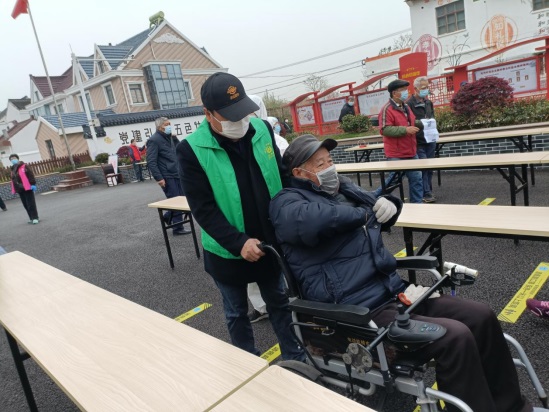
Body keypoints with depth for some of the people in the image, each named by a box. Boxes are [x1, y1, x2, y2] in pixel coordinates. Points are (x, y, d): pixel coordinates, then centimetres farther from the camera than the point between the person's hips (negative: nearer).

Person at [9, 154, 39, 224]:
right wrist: (14, 190, 14)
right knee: (25, 204, 9)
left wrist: (33, 184, -17)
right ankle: (31, 218, 17)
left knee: (31, 204, -7)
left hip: (27, 188, -7)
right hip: (20, 190, 7)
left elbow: (31, 175, -10)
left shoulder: (24, 166, -3)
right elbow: (13, 180, 19)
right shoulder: (13, 169, 17)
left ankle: (35, 218, -3)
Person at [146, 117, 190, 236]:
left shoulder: (169, 137, 15)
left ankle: (168, 216, 32)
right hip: (167, 176, -8)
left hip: (176, 174, 8)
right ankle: (178, 228, 8)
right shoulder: (154, 140, -10)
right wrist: (159, 178, -20)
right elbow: (151, 161, -15)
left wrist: (175, 138, 7)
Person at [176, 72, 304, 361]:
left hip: (270, 243, 3)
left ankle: (296, 359, 40)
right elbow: (203, 208, -17)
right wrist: (238, 242, -24)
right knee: (237, 314, 17)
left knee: (279, 303, 20)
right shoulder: (192, 149, -16)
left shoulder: (262, 129, -5)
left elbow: (281, 177, 5)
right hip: (228, 252, -3)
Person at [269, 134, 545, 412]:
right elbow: (312, 219, -32)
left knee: (481, 317, 3)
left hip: (396, 293, 9)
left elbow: (376, 218, 31)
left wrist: (389, 205, 5)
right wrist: (361, 214, -13)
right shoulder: (286, 202, -7)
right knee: (456, 337, -23)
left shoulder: (342, 187, 17)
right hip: (360, 312, -8)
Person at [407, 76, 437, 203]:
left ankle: (428, 191, 22)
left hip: (431, 141, 7)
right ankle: (426, 194, 0)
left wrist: (433, 124, 11)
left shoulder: (428, 102, 14)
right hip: (419, 143, -7)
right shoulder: (409, 104, -11)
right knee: (423, 167, -7)